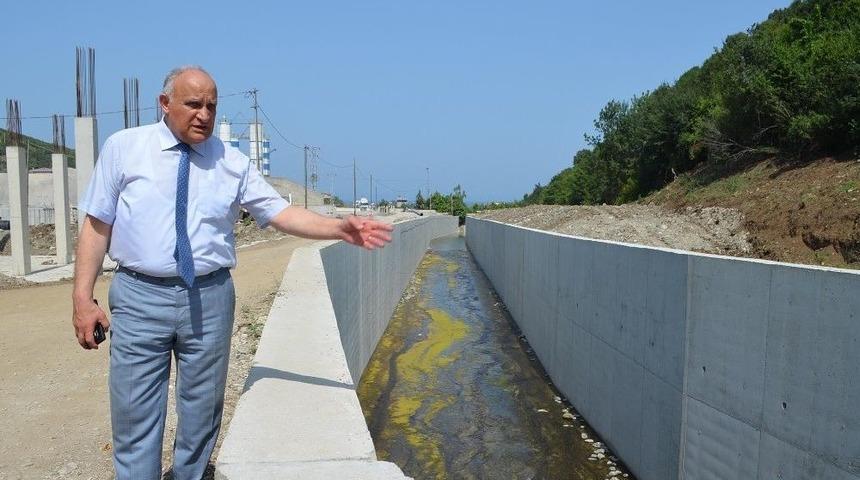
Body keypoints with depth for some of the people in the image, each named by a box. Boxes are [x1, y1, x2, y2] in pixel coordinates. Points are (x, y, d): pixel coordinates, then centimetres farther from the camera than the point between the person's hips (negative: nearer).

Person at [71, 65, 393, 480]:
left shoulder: (232, 162, 4)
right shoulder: (122, 147, 3)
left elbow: (282, 213, -2)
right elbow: (97, 224, 3)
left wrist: (341, 228, -17)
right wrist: (83, 297, -3)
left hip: (209, 298, 2)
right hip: (140, 296, -1)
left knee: (201, 414, 13)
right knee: (134, 419, 5)